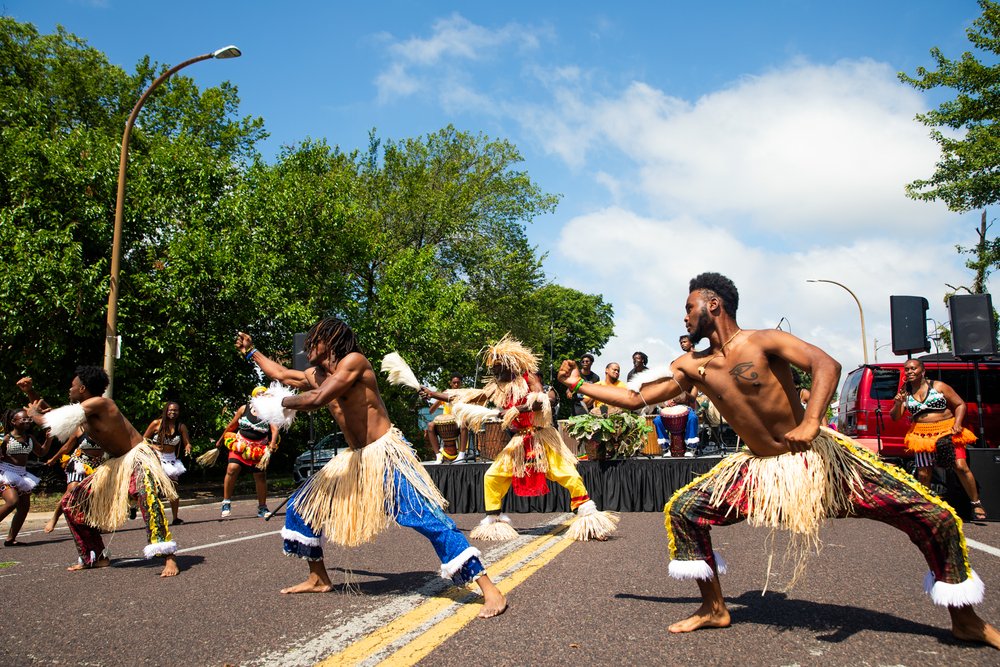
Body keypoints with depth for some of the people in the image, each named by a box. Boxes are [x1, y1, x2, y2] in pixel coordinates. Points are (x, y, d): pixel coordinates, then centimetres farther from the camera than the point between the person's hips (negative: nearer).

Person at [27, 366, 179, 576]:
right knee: (71, 502, 11)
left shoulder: (97, 403, -20)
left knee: (146, 492, -40)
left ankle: (169, 558, -46)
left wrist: (33, 414, -6)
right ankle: (96, 557, 20)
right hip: (116, 464, 10)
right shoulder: (83, 411, 8)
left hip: (138, 456, -10)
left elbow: (55, 425, -25)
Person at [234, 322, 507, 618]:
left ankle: (490, 591, -20)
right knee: (300, 506, 14)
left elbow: (317, 399, -25)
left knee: (427, 517, -20)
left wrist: (278, 402, -9)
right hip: (354, 459, 9)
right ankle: (319, 579, 29)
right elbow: (281, 374, 31)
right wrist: (251, 352, 38)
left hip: (385, 454, -9)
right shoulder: (315, 375, 12)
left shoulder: (353, 360, -14)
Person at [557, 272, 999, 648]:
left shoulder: (763, 342, -12)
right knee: (682, 510, -9)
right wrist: (578, 384, 4)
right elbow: (635, 399, 7)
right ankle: (714, 610, 8)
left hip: (821, 458, -4)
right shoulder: (691, 368, 2)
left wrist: (811, 423, -42)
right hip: (760, 470, 4)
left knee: (935, 517, -11)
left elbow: (826, 365, -27)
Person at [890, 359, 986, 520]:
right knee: (923, 474, -1)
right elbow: (895, 417, 2)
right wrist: (898, 404, -19)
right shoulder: (905, 392, 4)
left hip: (947, 432, -2)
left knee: (961, 467, -10)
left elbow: (960, 404, 3)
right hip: (921, 436, 2)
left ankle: (976, 504, 4)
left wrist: (957, 423, -12)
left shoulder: (938, 386, 0)